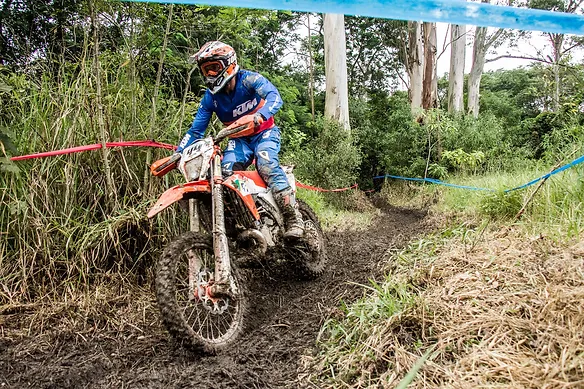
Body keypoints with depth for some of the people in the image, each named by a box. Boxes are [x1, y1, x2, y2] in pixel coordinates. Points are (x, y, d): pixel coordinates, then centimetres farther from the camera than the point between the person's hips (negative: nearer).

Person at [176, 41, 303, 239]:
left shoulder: (249, 79, -16)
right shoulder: (210, 97, -2)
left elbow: (274, 96, -32)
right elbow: (196, 130, 0)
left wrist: (260, 115, -53)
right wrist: (178, 153, -13)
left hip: (264, 131, -4)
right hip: (238, 138, 5)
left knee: (266, 164, -32)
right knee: (225, 171, -23)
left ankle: (293, 219, -31)